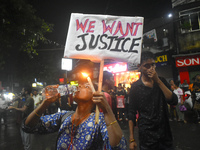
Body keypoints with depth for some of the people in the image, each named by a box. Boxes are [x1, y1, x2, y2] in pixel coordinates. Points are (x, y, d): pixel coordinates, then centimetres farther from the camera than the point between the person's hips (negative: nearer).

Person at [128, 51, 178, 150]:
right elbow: (132, 113, -4)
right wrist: (131, 139, -7)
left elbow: (173, 101, -9)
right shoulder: (135, 87, -5)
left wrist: (158, 81, -17)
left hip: (165, 133, 3)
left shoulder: (161, 81, 4)